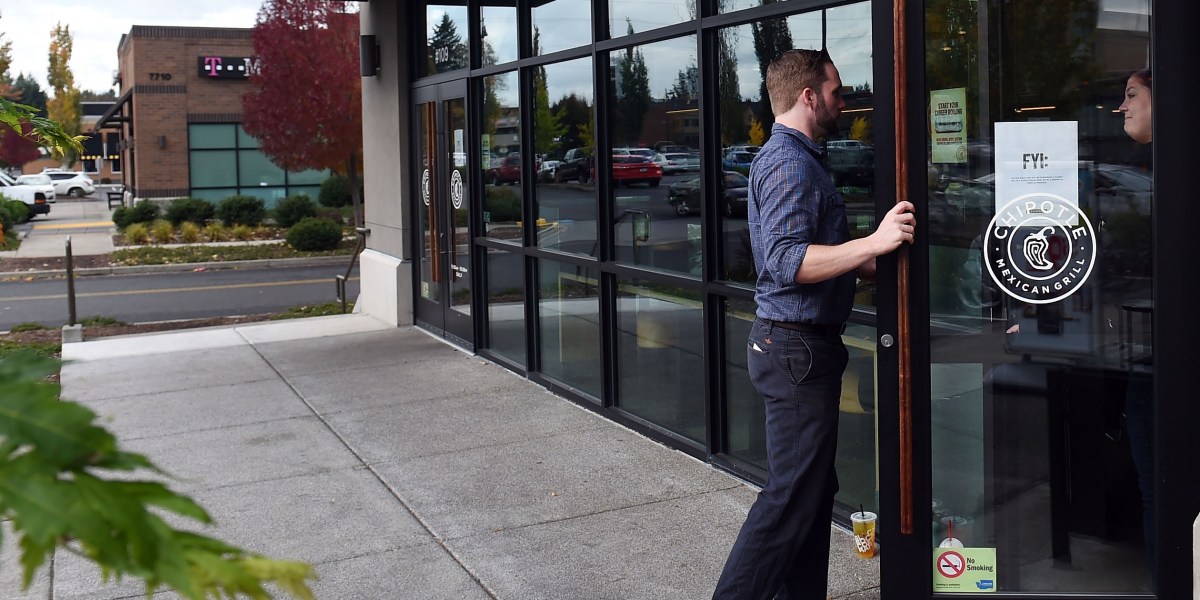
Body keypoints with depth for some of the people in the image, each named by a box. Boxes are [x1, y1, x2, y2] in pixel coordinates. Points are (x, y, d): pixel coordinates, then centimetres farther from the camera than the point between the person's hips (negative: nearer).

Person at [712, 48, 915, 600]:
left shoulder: (791, 157, 19)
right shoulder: (790, 162, -15)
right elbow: (786, 262, -26)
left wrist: (874, 262, 27)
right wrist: (873, 243, -30)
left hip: (803, 346, 11)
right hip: (797, 347, -11)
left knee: (814, 490, 15)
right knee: (791, 497, -7)